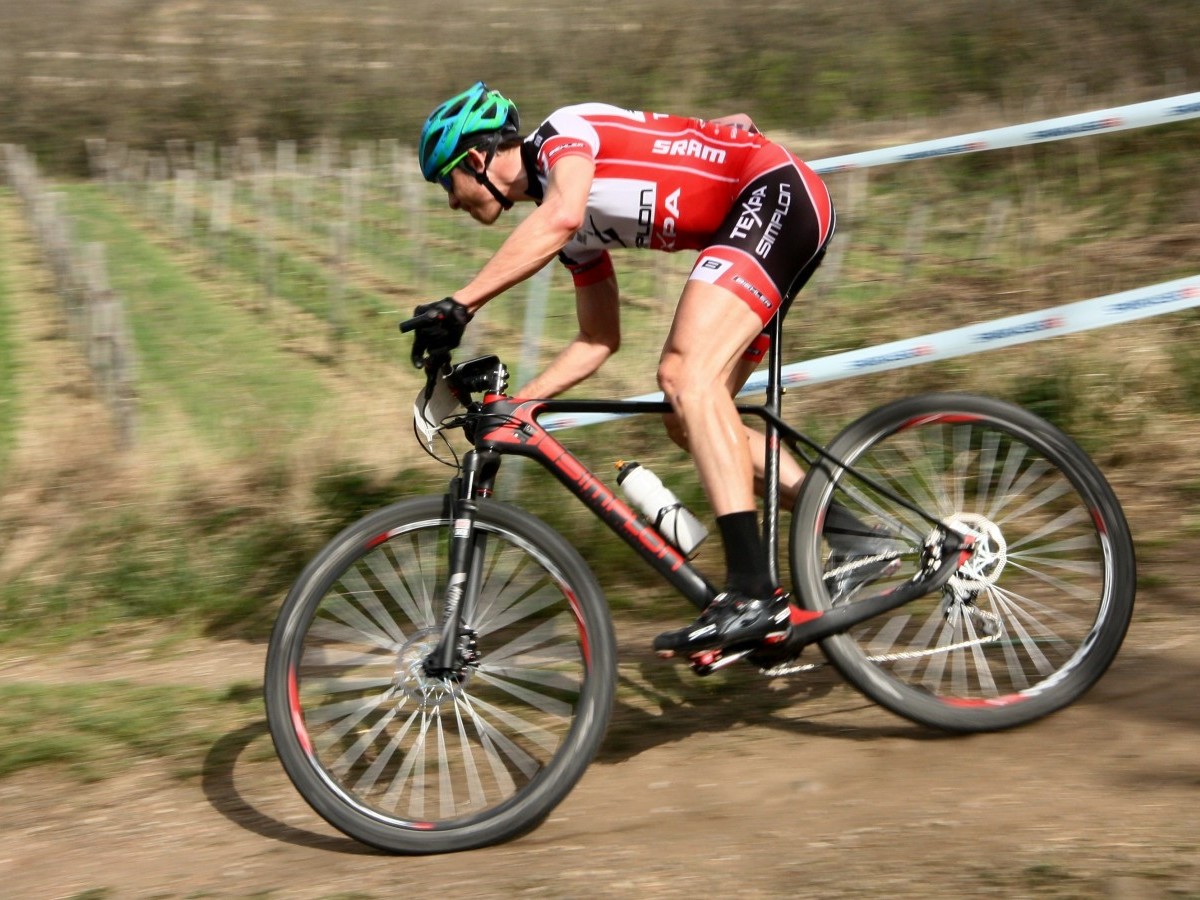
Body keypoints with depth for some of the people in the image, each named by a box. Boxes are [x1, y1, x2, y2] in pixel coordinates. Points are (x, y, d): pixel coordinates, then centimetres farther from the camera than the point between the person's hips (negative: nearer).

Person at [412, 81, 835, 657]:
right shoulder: (576, 233, 17)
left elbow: (560, 216, -31)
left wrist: (459, 304, -31)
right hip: (743, 227, 10)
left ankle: (752, 596, -31)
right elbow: (599, 339, 22)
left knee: (687, 374, -23)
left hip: (777, 193, -10)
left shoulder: (562, 133, -8)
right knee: (687, 416, 8)